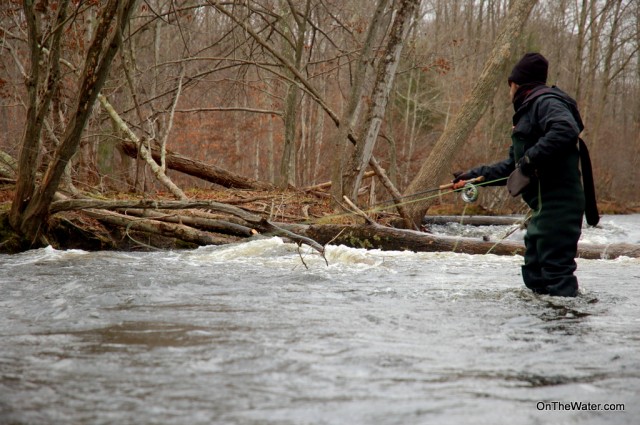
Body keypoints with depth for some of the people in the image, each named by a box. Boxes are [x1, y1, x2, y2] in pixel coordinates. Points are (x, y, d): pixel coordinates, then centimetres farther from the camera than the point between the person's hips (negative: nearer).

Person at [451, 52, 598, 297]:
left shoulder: (546, 101, -7)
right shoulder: (528, 112, 25)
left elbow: (566, 130, -28)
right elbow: (512, 167, 27)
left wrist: (532, 158, -24)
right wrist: (473, 176, 24)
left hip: (557, 202, -11)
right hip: (545, 205, 11)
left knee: (556, 269, -12)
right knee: (534, 272, 13)